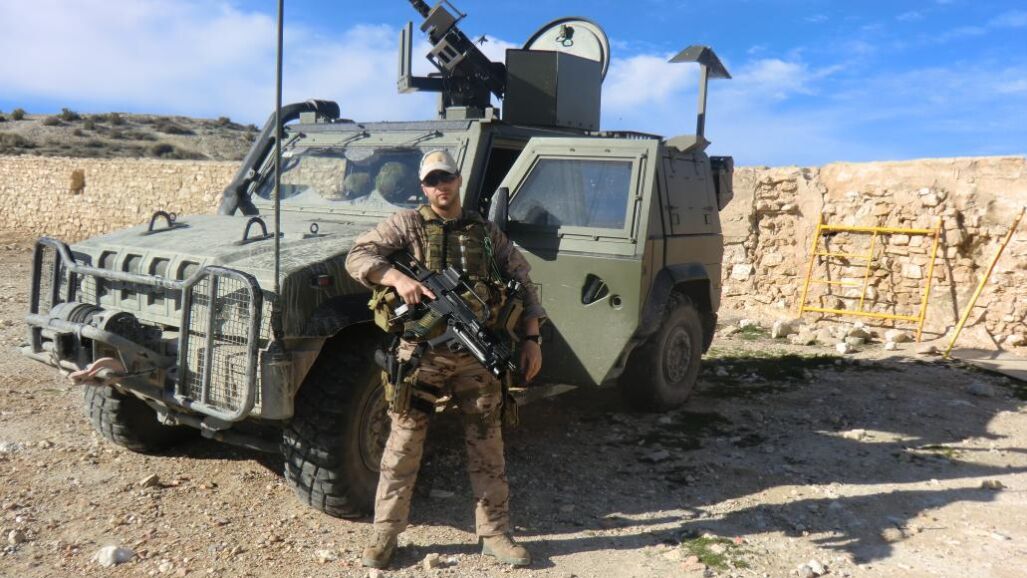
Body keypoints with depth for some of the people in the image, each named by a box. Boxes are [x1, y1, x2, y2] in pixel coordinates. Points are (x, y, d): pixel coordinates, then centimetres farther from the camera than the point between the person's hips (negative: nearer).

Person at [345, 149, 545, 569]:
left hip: (476, 354, 3)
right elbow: (357, 257, -5)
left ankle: (494, 533, 22)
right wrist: (398, 278, -22)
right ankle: (385, 535, 19)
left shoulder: (486, 232, 10)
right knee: (403, 447, 4)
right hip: (421, 352, -2)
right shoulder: (406, 225, 3)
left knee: (487, 446, 8)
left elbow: (522, 283, 12)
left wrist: (531, 339, 3)